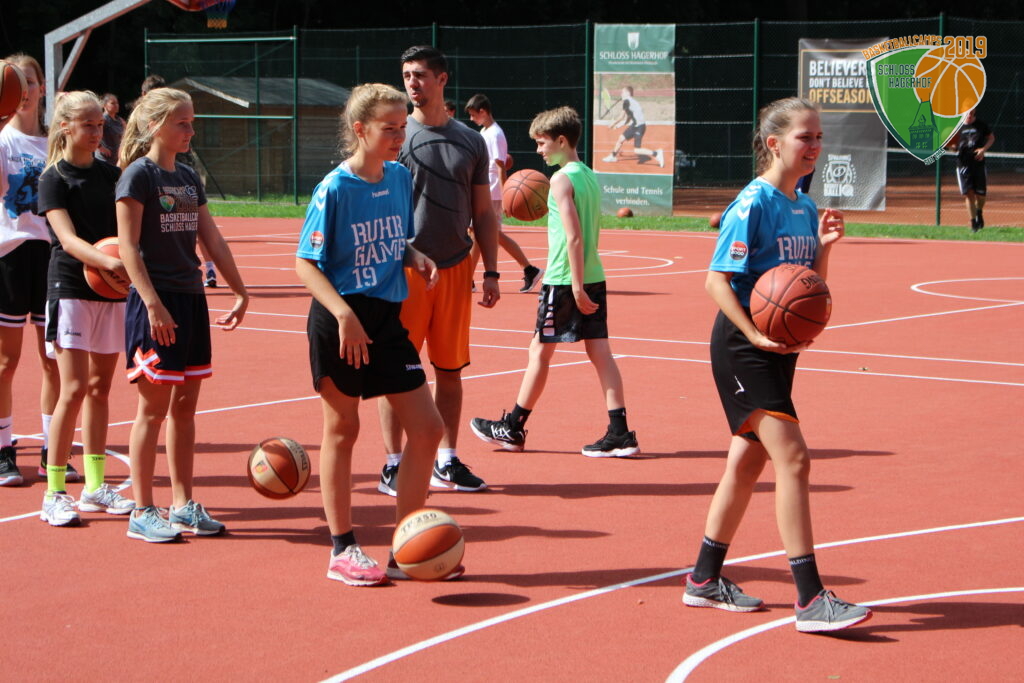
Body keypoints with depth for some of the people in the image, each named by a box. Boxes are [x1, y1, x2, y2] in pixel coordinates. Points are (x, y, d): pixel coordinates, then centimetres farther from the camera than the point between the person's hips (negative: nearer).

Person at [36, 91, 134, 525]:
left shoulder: (111, 174, 11)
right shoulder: (54, 179, -6)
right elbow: (69, 239, -18)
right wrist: (111, 262, -35)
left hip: (112, 292, 6)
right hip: (70, 289, -5)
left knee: (99, 387, 11)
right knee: (74, 389, -11)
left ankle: (95, 487, 20)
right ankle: (54, 493, -4)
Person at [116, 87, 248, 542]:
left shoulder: (189, 178, 13)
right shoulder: (138, 175, -8)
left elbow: (212, 239, 16)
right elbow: (127, 245, -14)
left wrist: (240, 292, 12)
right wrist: (152, 303, -21)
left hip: (191, 299, 7)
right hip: (155, 302, -7)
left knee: (185, 406, 10)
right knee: (154, 408, -3)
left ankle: (183, 504, 17)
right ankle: (142, 512, 4)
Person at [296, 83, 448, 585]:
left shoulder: (400, 177, 6)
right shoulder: (334, 189, -12)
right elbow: (305, 264, -13)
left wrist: (417, 258, -3)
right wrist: (345, 314, -25)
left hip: (389, 319, 6)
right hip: (341, 321, -6)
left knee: (427, 429, 1)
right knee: (342, 430, 5)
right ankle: (342, 550, 17)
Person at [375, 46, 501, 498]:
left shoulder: (470, 141, 9)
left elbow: (483, 213, 13)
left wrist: (490, 271, 6)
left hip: (455, 269, 3)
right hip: (404, 269, -3)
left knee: (450, 368, 7)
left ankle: (446, 462, 16)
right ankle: (393, 465, 5)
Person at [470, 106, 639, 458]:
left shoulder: (561, 179, -13)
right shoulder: (590, 176, 12)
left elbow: (573, 236, -20)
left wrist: (576, 286, -21)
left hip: (564, 281, -8)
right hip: (594, 277, 8)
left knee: (540, 349, 3)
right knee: (599, 350, 5)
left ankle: (513, 428, 13)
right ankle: (619, 433, 0)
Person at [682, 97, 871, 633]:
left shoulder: (805, 207, 11)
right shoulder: (753, 205, -13)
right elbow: (717, 280, -17)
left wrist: (823, 246, -2)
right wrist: (755, 335, -26)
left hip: (780, 348, 9)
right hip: (742, 348, -9)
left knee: (748, 462, 14)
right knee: (793, 459, -15)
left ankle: (705, 580, 26)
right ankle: (810, 599, -15)